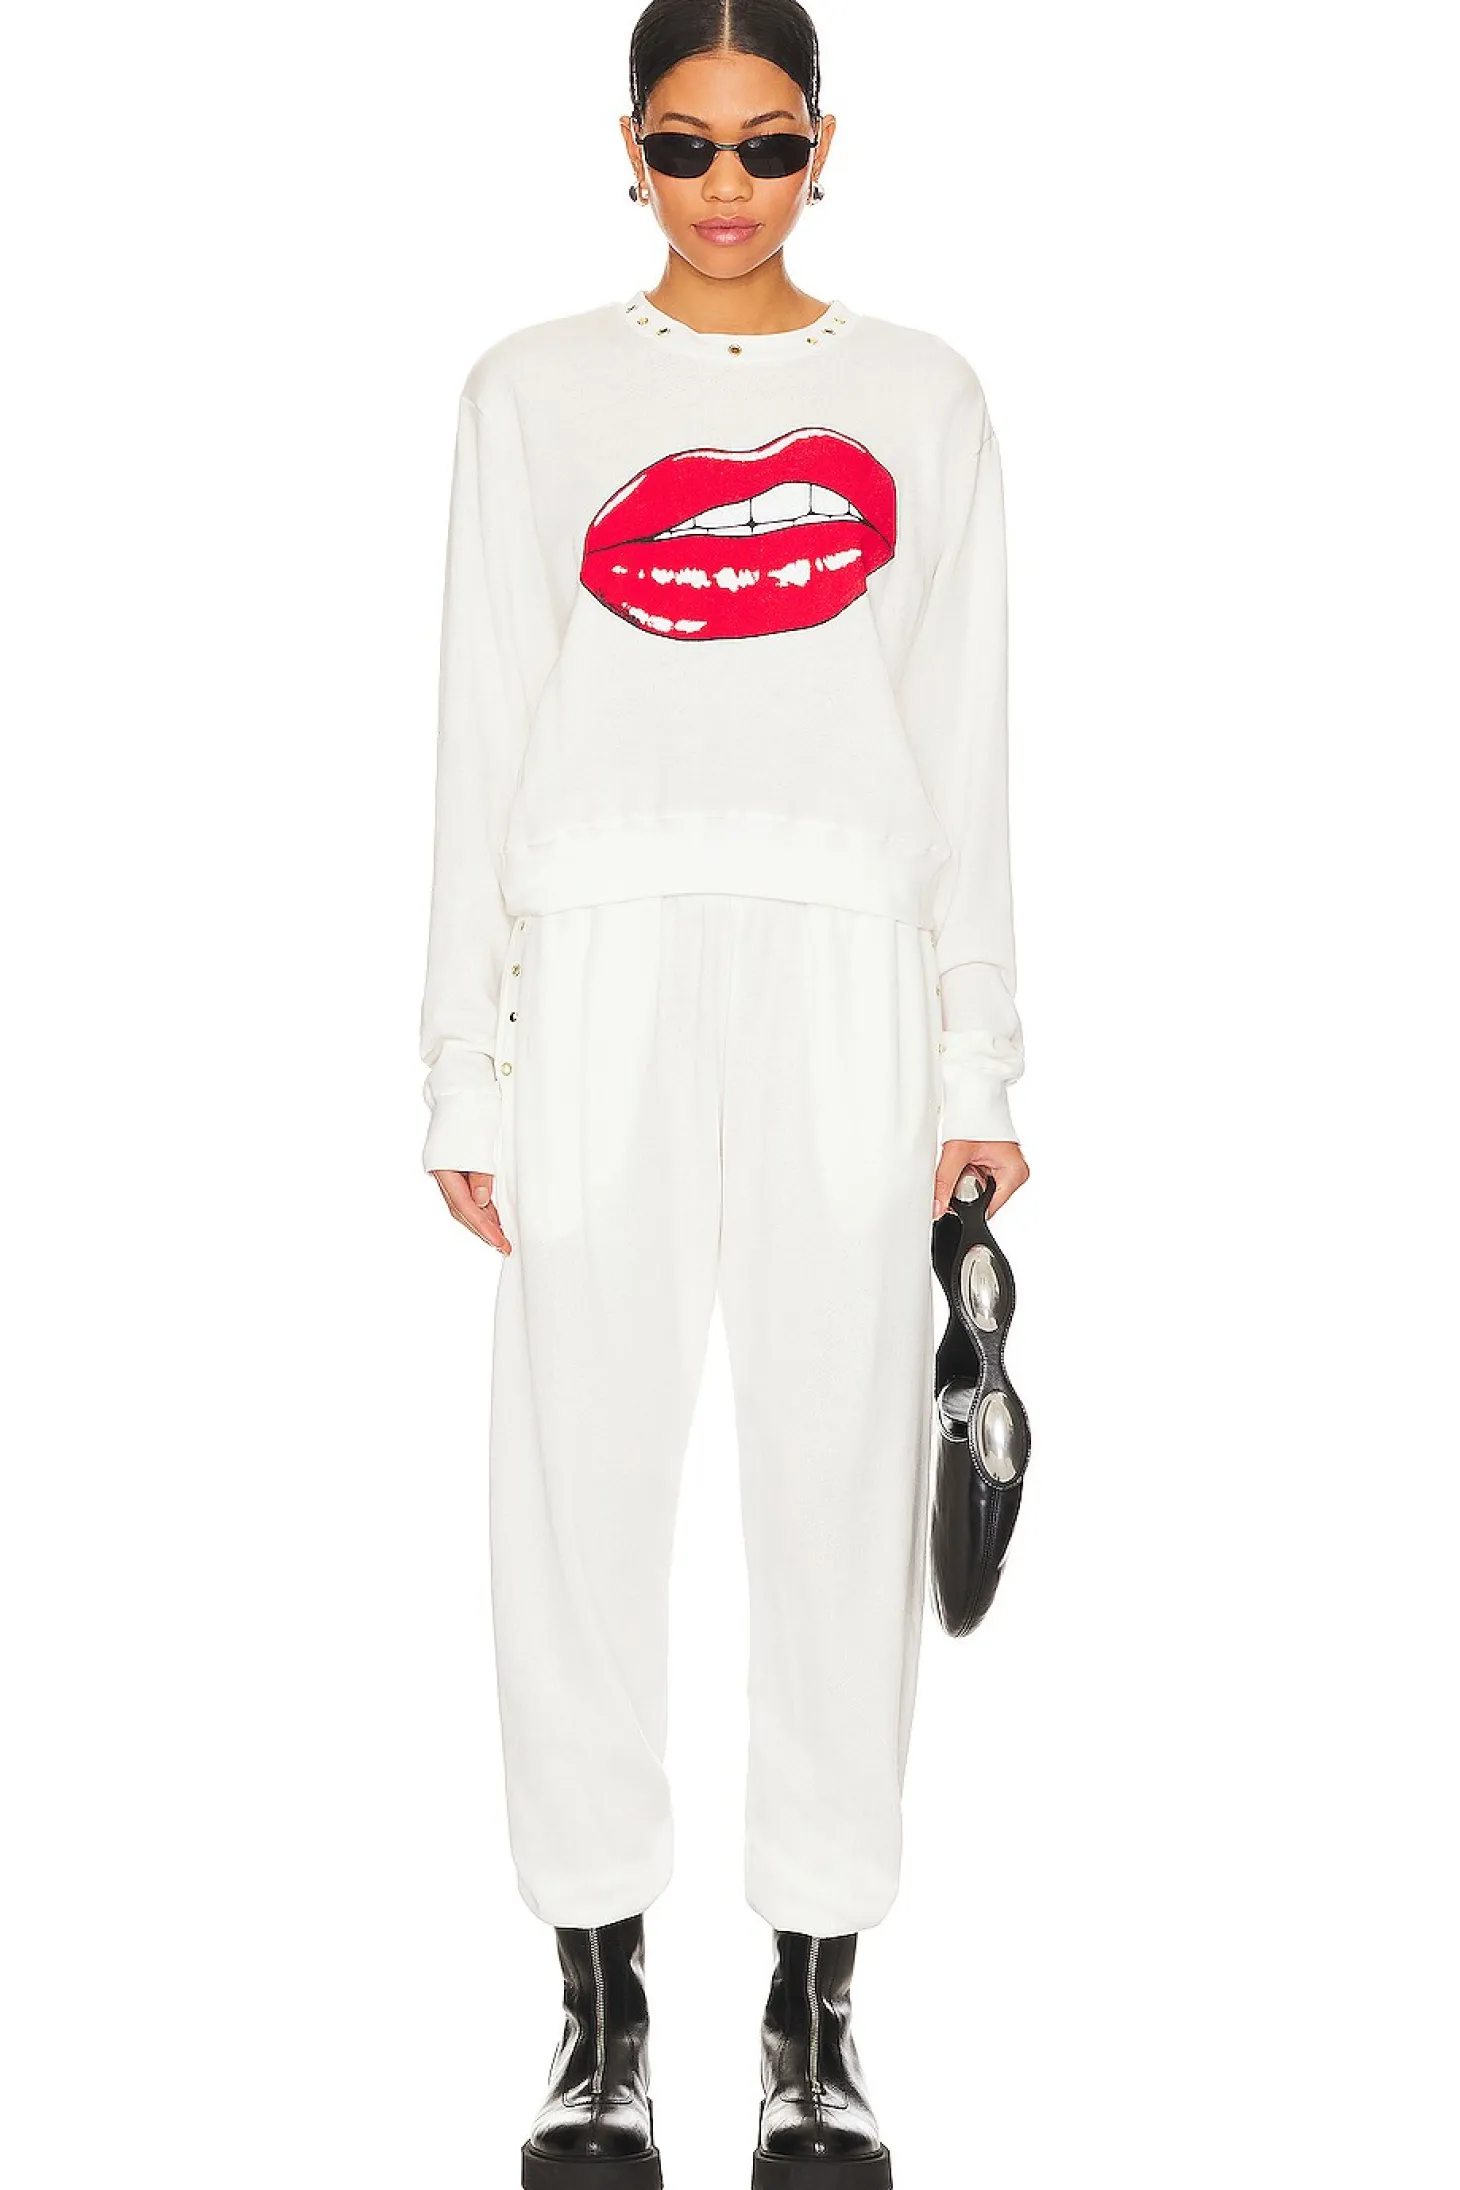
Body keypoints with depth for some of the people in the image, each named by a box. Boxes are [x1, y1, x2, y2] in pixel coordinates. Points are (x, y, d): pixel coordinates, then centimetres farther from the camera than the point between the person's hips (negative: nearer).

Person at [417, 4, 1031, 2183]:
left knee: (845, 1470, 0)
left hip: (843, 959, 1)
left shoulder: (920, 396, 12)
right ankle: (603, 2013, 13)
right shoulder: (535, 391, 10)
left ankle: (818, 2015, 14)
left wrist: (975, 1062, 5)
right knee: (585, 1474, -1)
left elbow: (965, 746, 10)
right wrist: (468, 1065, 2)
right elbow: (487, 741, 7)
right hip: (609, 953, 0)